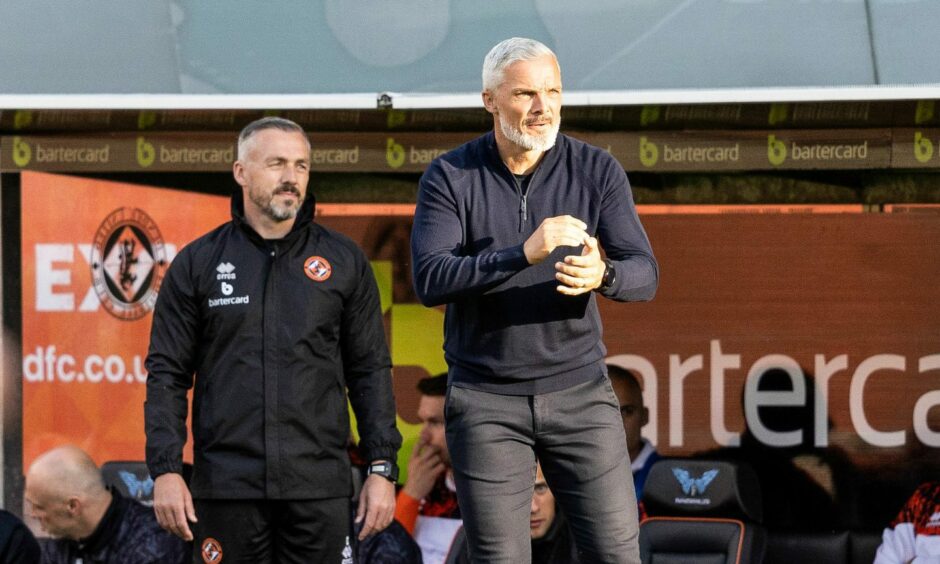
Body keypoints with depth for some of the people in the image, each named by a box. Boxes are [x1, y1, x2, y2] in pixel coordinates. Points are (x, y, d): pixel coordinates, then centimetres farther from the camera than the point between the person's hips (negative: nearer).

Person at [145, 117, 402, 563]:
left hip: (319, 489, 0)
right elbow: (167, 374, 4)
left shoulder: (344, 262, 8)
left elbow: (370, 371, 8)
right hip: (226, 486, 0)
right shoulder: (197, 264, 6)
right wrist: (165, 470, -5)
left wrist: (382, 468, 1)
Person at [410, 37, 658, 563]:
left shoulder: (597, 171, 0)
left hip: (580, 390, 1)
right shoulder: (449, 178, -4)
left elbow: (644, 275, -6)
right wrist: (523, 253, -31)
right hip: (487, 400, -1)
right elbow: (430, 281, -17)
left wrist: (601, 275, -30)